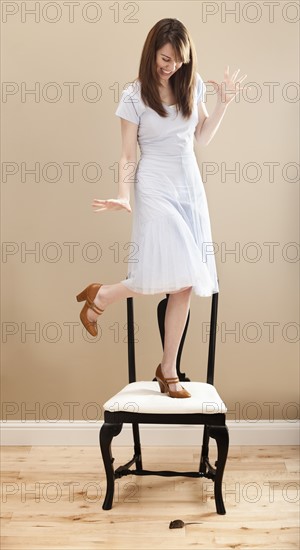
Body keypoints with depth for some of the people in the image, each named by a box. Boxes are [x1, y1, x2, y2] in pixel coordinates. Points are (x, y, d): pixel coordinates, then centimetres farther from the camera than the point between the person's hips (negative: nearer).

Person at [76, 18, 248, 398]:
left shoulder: (192, 85, 7)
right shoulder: (134, 96, -5)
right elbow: (128, 155, -4)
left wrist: (223, 104, 5)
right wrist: (123, 197, -17)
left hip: (190, 188, 5)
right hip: (155, 189, -5)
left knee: (185, 283, 1)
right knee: (172, 275, -17)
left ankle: (168, 369, 12)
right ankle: (99, 297, 10)